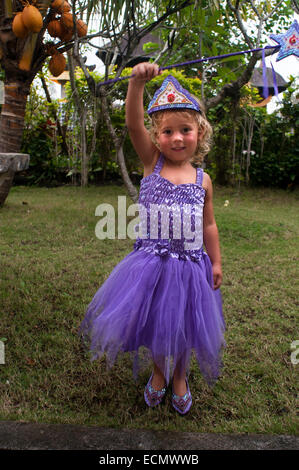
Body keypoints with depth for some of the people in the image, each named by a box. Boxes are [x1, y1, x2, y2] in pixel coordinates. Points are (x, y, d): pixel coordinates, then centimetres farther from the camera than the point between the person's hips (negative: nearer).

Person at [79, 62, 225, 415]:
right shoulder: (152, 162, -3)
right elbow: (133, 124, -19)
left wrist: (216, 263, 8)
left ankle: (179, 377, 44)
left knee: (182, 326, 15)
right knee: (152, 321, 13)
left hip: (190, 266, 1)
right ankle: (159, 371, 44)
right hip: (151, 263, -1)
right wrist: (138, 82, -34)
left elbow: (209, 226, 8)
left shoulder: (203, 180, 1)